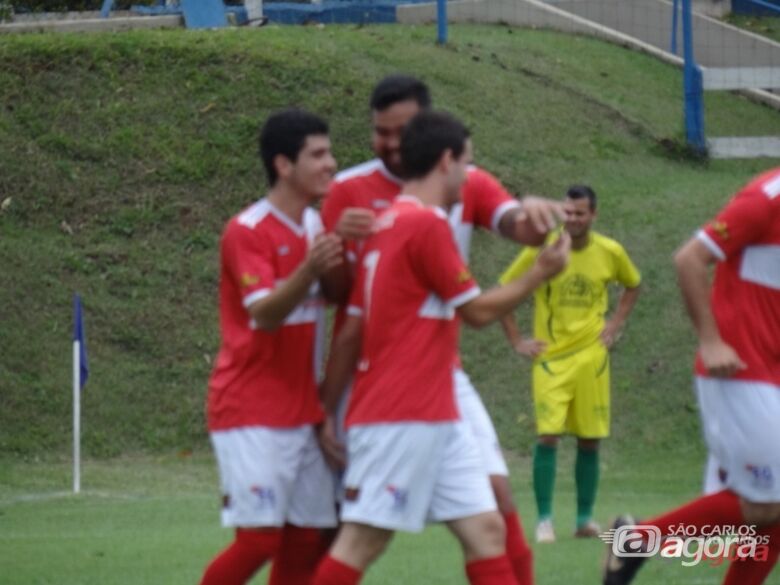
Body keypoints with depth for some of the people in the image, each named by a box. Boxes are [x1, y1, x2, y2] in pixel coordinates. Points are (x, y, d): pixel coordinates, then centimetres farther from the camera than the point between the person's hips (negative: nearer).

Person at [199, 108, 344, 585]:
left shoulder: (318, 227, 10)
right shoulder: (247, 232, -12)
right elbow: (265, 314, -23)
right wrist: (309, 270, -39)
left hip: (302, 414, 7)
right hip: (251, 415, -7)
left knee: (307, 540, 2)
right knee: (259, 539, -13)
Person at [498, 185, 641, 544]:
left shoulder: (610, 252, -1)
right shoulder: (541, 250, -8)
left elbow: (632, 285, 20)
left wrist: (615, 324, 7)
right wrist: (516, 341, -2)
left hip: (591, 356, 2)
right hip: (550, 357, -2)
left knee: (589, 440, 4)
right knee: (547, 436, -13)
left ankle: (585, 519, 14)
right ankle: (544, 520, -6)